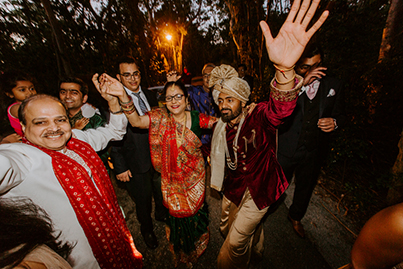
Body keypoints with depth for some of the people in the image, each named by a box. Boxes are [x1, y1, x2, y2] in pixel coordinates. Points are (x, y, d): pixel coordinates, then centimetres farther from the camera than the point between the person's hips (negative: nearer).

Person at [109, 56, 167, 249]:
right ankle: (147, 230, 47)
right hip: (137, 164, -4)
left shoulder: (150, 95, 4)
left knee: (162, 193, 25)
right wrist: (120, 167, -12)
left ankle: (162, 215, 56)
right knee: (143, 202, 17)